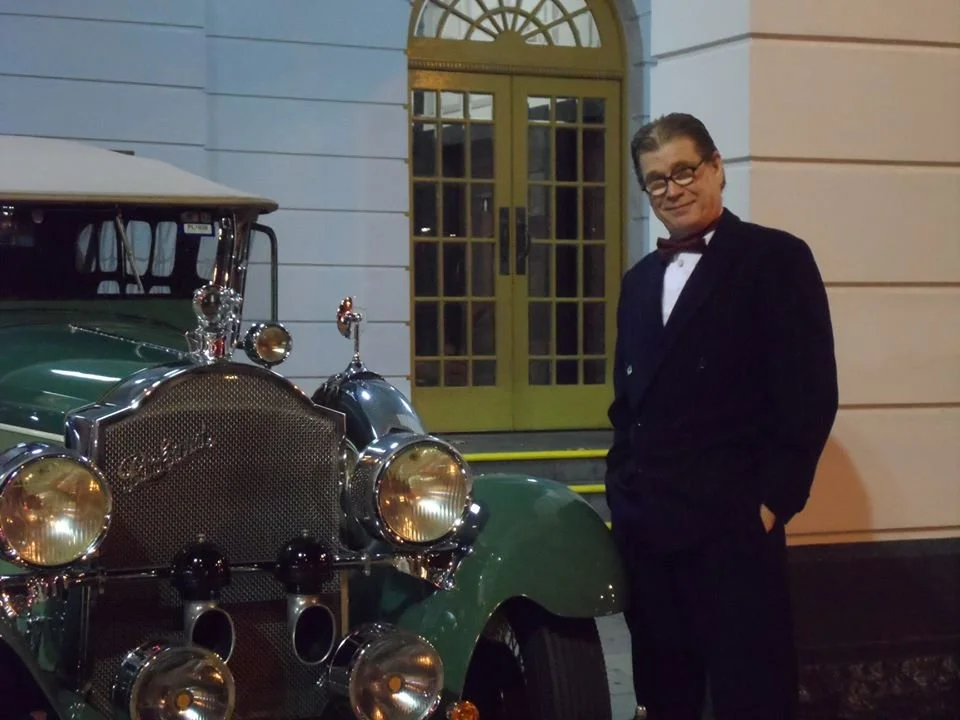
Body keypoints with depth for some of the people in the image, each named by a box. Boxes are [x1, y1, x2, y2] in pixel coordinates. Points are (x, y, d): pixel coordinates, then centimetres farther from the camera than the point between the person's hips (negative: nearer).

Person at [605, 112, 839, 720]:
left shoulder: (777, 258, -3)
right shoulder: (640, 279, 18)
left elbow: (810, 393, -9)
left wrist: (773, 502, -13)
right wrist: (622, 486, 12)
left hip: (732, 524, -6)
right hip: (644, 525, 7)